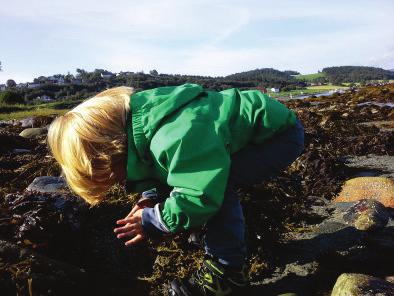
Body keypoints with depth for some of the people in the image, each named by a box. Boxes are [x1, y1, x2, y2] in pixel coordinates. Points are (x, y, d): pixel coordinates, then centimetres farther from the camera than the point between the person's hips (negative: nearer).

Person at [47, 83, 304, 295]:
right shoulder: (136, 117, -5)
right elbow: (155, 167, 10)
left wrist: (153, 221, -21)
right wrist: (151, 198, -8)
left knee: (216, 183, -24)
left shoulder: (174, 138, -37)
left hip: (283, 133, -9)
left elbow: (201, 198, -35)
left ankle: (226, 273, -8)